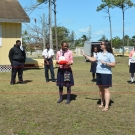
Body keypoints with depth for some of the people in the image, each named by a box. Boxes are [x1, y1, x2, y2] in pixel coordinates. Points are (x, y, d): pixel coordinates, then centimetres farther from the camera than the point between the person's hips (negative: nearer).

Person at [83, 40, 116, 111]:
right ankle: (102, 103, 27)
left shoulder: (110, 55, -8)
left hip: (106, 74, -7)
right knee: (101, 89, 14)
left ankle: (106, 106, -5)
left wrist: (105, 63, -20)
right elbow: (93, 59, 20)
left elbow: (113, 64, -12)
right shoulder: (99, 54, 12)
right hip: (99, 73, 7)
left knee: (106, 89, -6)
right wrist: (85, 55, 20)